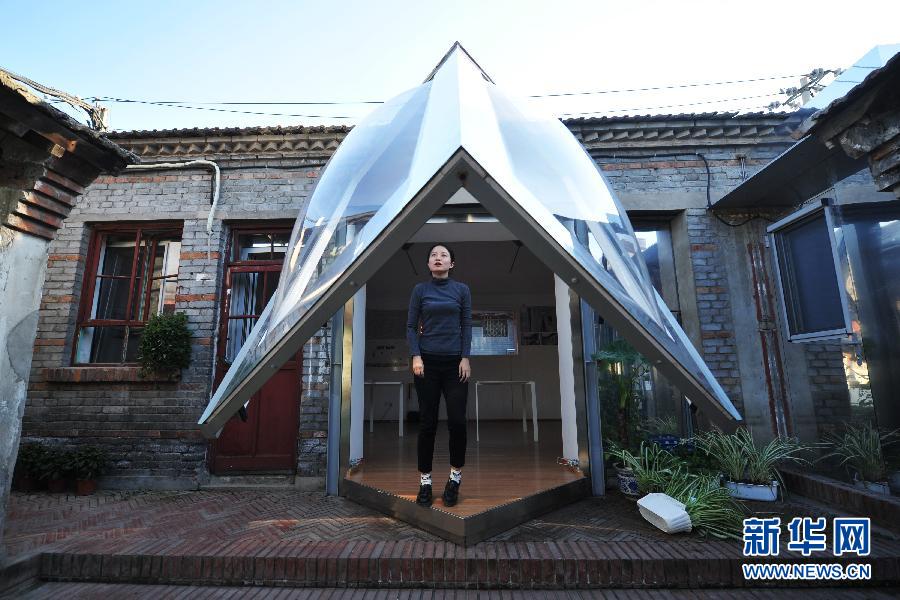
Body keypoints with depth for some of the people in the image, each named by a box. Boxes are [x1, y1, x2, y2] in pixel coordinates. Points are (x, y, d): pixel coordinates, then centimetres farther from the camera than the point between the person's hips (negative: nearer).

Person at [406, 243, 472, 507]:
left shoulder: (462, 290, 6)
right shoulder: (420, 290, 5)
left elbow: (466, 326, 4)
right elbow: (411, 326, 4)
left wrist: (465, 358, -4)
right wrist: (415, 356, -8)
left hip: (455, 362, 0)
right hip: (427, 362, 0)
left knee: (457, 420, -3)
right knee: (427, 422, 3)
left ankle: (455, 477, 18)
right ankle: (425, 481, 16)